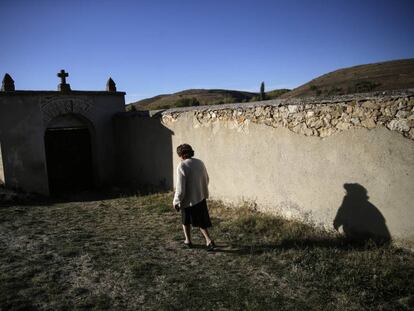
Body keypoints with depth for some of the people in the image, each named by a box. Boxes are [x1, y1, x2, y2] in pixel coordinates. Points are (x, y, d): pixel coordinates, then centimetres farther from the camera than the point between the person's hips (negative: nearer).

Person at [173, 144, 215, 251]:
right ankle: (209, 240, 5)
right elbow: (206, 180, 11)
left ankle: (188, 241, 31)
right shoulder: (200, 163, 0)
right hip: (201, 198, 5)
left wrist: (176, 201, -8)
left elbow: (180, 188, -20)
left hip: (188, 200, -5)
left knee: (186, 221, 19)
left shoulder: (182, 166, -19)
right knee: (202, 222, 16)